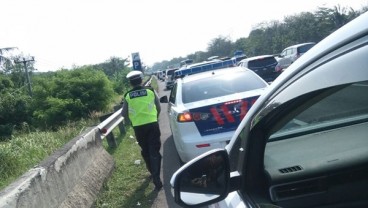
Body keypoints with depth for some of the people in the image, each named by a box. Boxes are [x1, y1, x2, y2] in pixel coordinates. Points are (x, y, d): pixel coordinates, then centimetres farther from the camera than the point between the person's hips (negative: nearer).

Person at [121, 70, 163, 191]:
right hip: (152, 124, -1)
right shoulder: (151, 91, -1)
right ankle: (156, 179, -6)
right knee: (154, 152, 1)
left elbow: (124, 114, 3)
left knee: (145, 151, 19)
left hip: (138, 127, 1)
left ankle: (152, 172, 35)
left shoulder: (128, 96, 0)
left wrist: (130, 121, 23)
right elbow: (159, 108, 5)